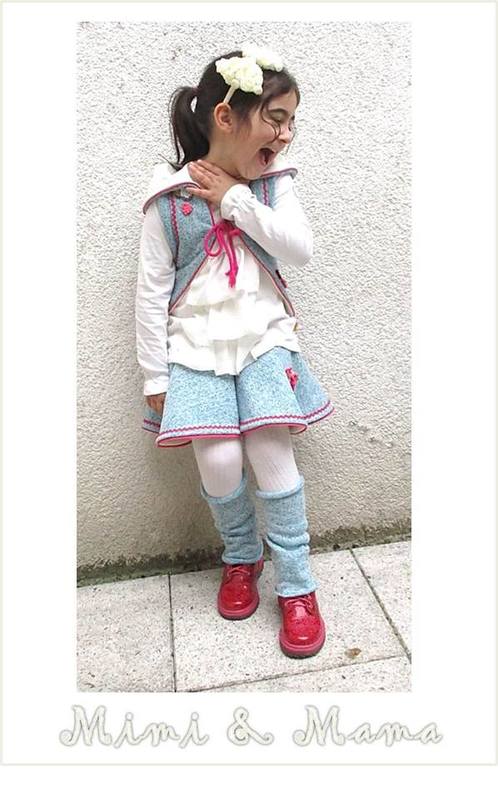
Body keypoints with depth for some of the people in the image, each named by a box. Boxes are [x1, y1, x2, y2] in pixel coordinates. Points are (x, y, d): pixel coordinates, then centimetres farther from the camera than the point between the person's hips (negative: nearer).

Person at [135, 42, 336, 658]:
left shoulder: (274, 181, 4)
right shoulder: (169, 197, -4)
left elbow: (301, 249, -10)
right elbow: (152, 290, -3)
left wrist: (236, 198, -12)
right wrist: (156, 376, -4)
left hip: (263, 338, 1)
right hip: (195, 345, -1)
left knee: (272, 455, -9)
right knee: (218, 461, -12)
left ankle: (296, 586, 9)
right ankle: (241, 557, 20)